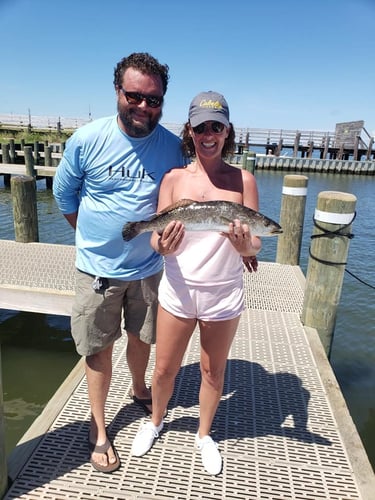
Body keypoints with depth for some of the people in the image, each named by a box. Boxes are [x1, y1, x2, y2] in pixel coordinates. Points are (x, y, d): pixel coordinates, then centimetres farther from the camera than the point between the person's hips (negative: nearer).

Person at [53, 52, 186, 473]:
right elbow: (64, 195, 1)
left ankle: (139, 391, 50)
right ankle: (98, 428, 32)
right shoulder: (86, 139, -12)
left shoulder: (173, 147, -8)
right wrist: (95, 236, 5)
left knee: (141, 337, 20)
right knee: (99, 348, 11)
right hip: (98, 268, -1)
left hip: (149, 268, 2)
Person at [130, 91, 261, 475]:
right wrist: (164, 245, -27)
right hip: (177, 289, 1)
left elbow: (255, 244, -5)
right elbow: (155, 239, -4)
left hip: (223, 294, 0)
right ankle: (155, 422, 48)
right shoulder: (174, 177, -3)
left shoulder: (243, 180, -6)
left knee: (213, 371, 18)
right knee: (164, 369, 16)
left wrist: (245, 245, -28)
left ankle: (204, 435, 46)